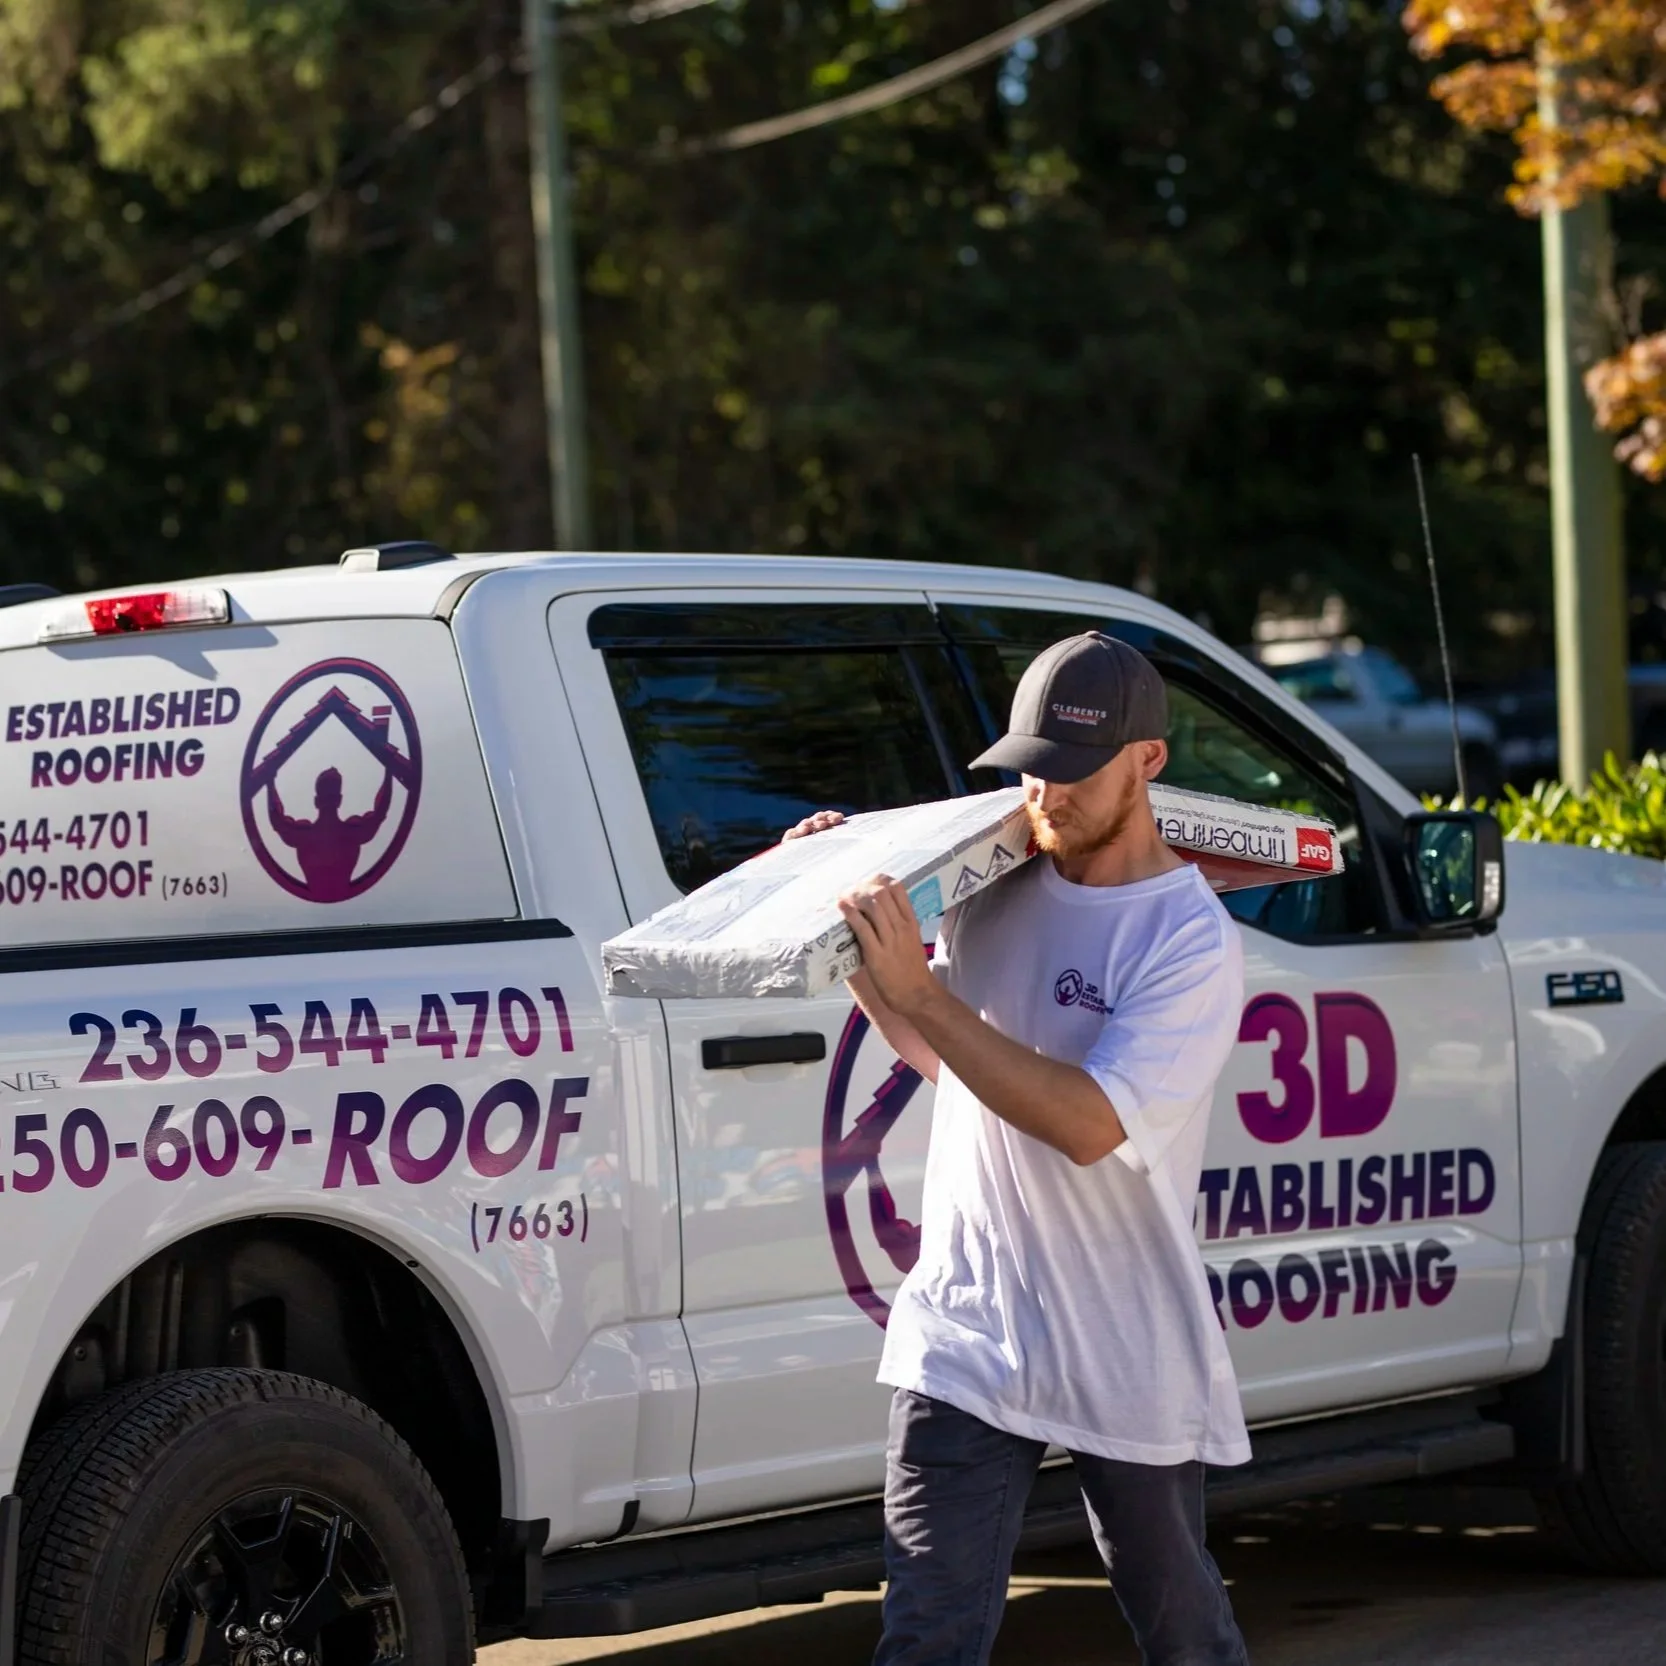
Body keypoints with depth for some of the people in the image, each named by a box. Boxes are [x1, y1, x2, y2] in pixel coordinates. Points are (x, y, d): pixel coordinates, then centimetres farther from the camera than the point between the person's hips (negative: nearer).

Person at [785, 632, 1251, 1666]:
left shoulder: (1192, 940, -13)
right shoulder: (993, 886, 6)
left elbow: (1092, 1124, -25)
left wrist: (918, 993, -26)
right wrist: (853, 944, 7)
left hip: (1129, 1360, -4)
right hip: (967, 1338, 4)